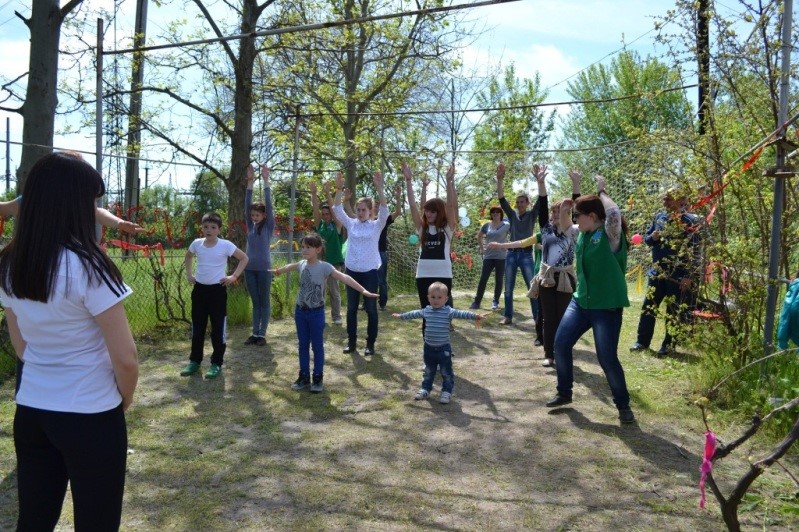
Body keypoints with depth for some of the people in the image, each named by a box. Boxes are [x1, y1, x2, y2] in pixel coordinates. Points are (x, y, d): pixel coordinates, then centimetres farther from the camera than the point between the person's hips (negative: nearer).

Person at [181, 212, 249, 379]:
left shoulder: (225, 245, -11)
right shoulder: (196, 243, 0)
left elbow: (244, 258, -2)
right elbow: (188, 257, 22)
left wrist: (234, 276, -9)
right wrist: (189, 274, 11)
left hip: (217, 290, -4)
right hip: (199, 289, 4)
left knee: (218, 328, 2)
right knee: (197, 328, 12)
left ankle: (217, 363, 13)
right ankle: (195, 361, 24)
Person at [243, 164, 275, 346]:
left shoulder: (269, 226, -3)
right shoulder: (250, 226, 7)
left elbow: (269, 204, -10)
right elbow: (247, 205, 1)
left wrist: (266, 181, -15)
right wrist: (250, 182, -7)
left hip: (264, 268, -4)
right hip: (249, 268, 4)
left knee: (264, 302, 5)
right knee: (255, 302, 12)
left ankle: (262, 334, 11)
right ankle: (255, 333, 18)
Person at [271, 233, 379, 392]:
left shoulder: (324, 267, -17)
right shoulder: (302, 264, 2)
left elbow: (344, 278, -28)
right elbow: (290, 267, 26)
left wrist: (363, 290, -38)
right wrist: (278, 271, 47)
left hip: (316, 312, -5)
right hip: (300, 311, 5)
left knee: (317, 346, 5)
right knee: (303, 345, 13)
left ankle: (318, 378, 17)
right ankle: (304, 377, 24)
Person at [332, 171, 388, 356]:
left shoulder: (376, 225, -1)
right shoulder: (351, 223, 5)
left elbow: (384, 210, -17)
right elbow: (337, 209, -5)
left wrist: (379, 189, -27)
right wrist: (339, 189, -18)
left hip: (369, 271, -2)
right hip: (351, 270, 3)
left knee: (370, 308, 4)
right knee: (351, 307, 10)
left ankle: (370, 343, 16)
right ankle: (351, 341, 22)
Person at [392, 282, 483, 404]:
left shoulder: (448, 311, -13)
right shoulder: (426, 311, 2)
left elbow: (461, 314, -26)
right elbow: (414, 314, 19)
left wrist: (474, 316, -41)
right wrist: (401, 316, 31)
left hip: (443, 348, -4)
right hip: (429, 348, 4)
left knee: (446, 372, 6)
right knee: (429, 371, 20)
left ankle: (447, 392, 18)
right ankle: (425, 389, 33)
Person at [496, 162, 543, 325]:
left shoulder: (532, 215, 3)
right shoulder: (512, 214, 8)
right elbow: (501, 199, -2)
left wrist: (539, 179, -23)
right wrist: (500, 179, -14)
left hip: (526, 254, -2)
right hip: (511, 253, 3)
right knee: (508, 288, 6)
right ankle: (508, 316, 16)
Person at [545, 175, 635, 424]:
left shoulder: (610, 234, -17)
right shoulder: (583, 234, 5)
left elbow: (614, 213, -38)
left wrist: (601, 191, -22)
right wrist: (563, 210, 7)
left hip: (607, 306, -7)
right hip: (580, 300, 8)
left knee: (607, 357, -6)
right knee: (561, 344, 4)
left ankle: (623, 405, 17)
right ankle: (564, 393, 24)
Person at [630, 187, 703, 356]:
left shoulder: (691, 222, -10)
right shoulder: (659, 217, 4)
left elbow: (696, 252, -11)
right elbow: (646, 239, 13)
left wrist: (690, 277, -14)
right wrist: (652, 237, -11)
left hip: (678, 275, -4)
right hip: (657, 272, 5)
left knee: (674, 311, 6)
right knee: (648, 307, 7)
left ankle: (668, 345, 17)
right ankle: (642, 341, 17)